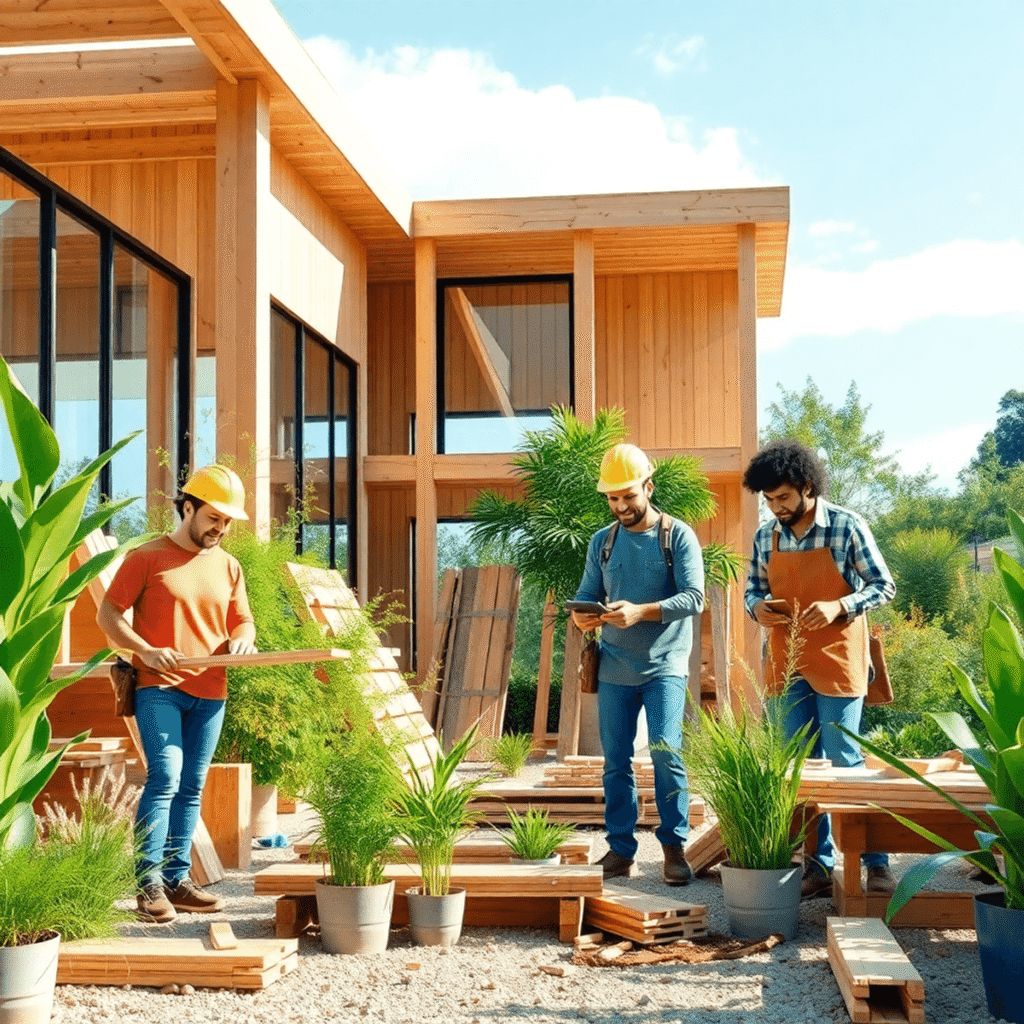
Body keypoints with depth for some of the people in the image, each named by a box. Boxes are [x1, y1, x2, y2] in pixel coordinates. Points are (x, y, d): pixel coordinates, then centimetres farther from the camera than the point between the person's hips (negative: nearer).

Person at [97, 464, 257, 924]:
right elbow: (107, 615, -1)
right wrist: (145, 650, -16)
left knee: (191, 787, 6)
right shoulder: (147, 557, 0)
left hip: (210, 693, 5)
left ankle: (176, 880, 12)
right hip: (159, 687, -5)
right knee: (165, 777, -14)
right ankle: (149, 882, -7)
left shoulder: (228, 566, 15)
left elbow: (242, 622, 20)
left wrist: (241, 639, -4)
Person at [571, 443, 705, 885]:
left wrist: (640, 612, -24)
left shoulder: (678, 536, -1)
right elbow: (587, 594, 12)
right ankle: (620, 849, 11)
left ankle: (674, 846, 0)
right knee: (616, 761, 4)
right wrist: (581, 615, -12)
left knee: (666, 752, -11)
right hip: (615, 668, 4)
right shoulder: (602, 541, 12)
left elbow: (694, 597, -11)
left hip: (664, 665, -4)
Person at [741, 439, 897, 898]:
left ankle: (877, 863, 9)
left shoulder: (847, 527, -9)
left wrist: (839, 607, -21)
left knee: (845, 761, -4)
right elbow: (753, 587, 14)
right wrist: (757, 607, -9)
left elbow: (883, 587, -5)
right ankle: (819, 865, 17)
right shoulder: (766, 536, 4)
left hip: (836, 661, -5)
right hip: (787, 665, 5)